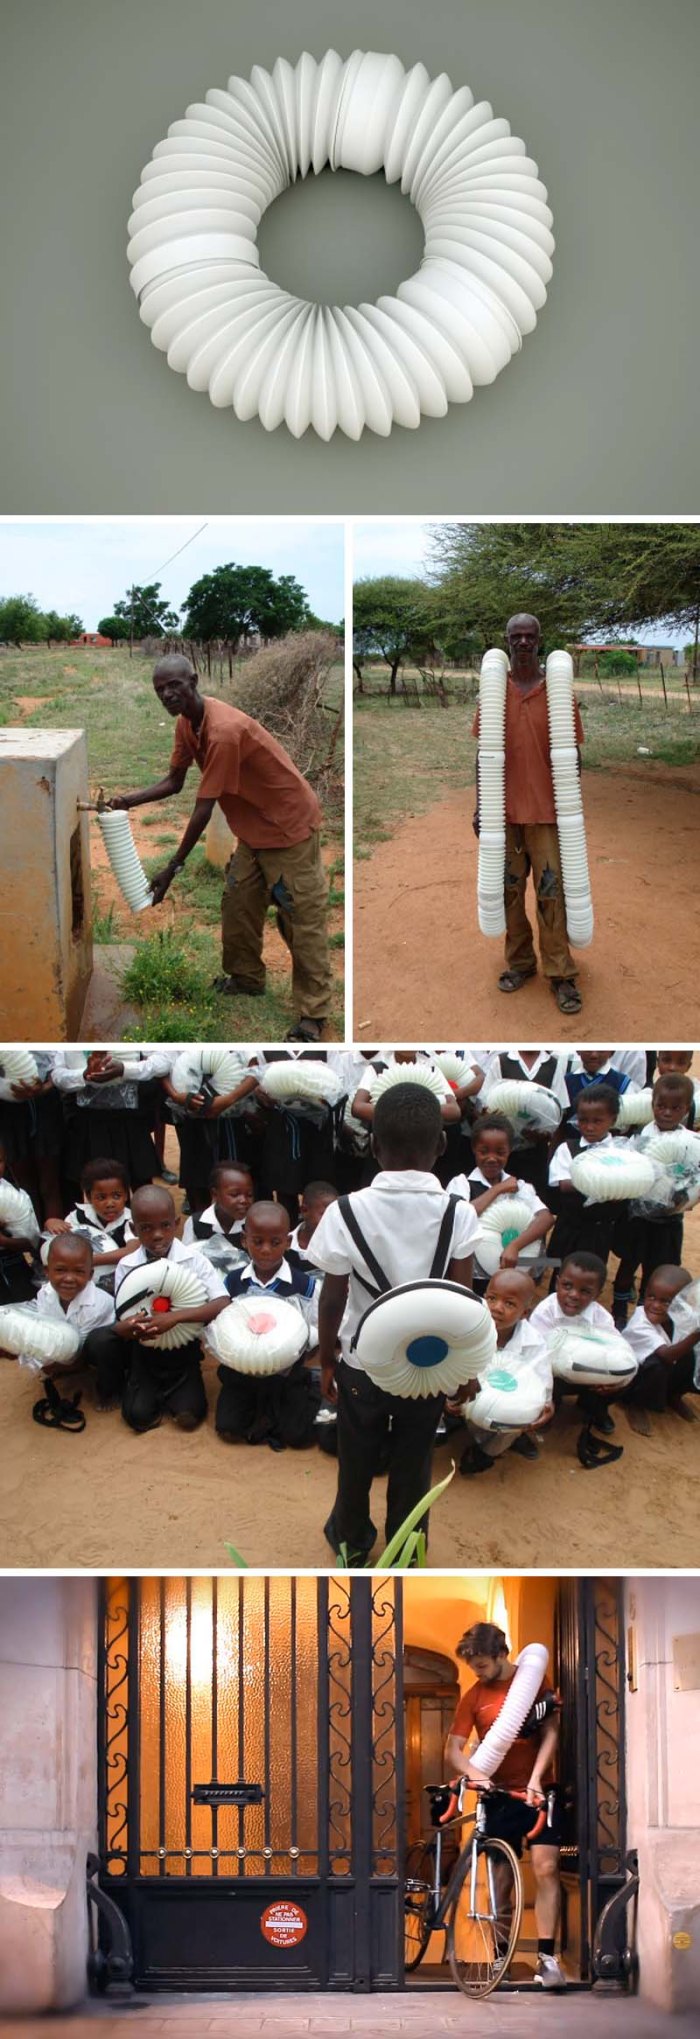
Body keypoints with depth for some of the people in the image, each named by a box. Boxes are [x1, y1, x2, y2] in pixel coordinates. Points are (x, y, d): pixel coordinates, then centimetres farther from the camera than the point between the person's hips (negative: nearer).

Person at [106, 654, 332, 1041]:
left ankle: (312, 1014, -3)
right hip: (254, 828, 9)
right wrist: (130, 801, -10)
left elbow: (203, 809, -29)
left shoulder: (223, 732, -32)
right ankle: (246, 978, 34)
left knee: (302, 920, -6)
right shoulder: (186, 723, -2)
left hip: (290, 824, -9)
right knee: (238, 903, 15)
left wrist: (172, 867, -23)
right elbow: (174, 781, 8)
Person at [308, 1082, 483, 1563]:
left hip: (363, 1365, 0)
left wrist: (326, 1362, 5)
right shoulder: (459, 1214, -18)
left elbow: (333, 1301, -11)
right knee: (413, 1465, 20)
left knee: (356, 1461, 23)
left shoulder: (346, 1212, -19)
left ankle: (351, 1538, 44)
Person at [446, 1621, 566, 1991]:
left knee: (545, 1868, -14)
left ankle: (547, 1957, -12)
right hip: (499, 1794, 2)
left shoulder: (535, 1680, 0)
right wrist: (474, 1774, -23)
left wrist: (535, 1779, -16)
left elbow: (550, 1732, -4)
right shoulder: (474, 1696, 1)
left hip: (538, 1790, -1)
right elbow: (454, 1748, -3)